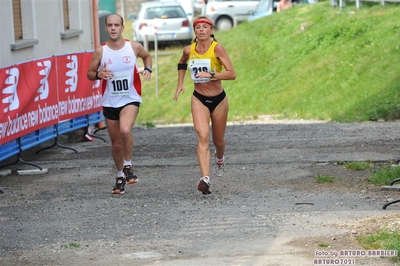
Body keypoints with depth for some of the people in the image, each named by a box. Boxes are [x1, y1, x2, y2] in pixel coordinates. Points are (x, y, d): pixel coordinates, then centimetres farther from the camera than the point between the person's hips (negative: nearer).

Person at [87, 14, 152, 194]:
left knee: (125, 130, -31)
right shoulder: (100, 51, -5)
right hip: (110, 103, 2)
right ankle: (120, 176, 33)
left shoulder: (134, 47, -4)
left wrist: (148, 69, -3)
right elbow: (89, 73, 4)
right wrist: (98, 74, -19)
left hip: (130, 99, -2)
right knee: (116, 144, 10)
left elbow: (146, 56, 17)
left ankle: (128, 166, -10)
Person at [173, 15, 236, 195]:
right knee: (203, 136, -21)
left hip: (218, 100, -1)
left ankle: (220, 158, 53)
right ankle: (205, 179, -31)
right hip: (199, 99, 1)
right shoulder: (189, 50, -4)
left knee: (218, 140, 15)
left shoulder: (217, 48, -15)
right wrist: (180, 84, 13)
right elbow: (182, 64, 22)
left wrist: (211, 75, -33)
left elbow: (232, 74, -23)